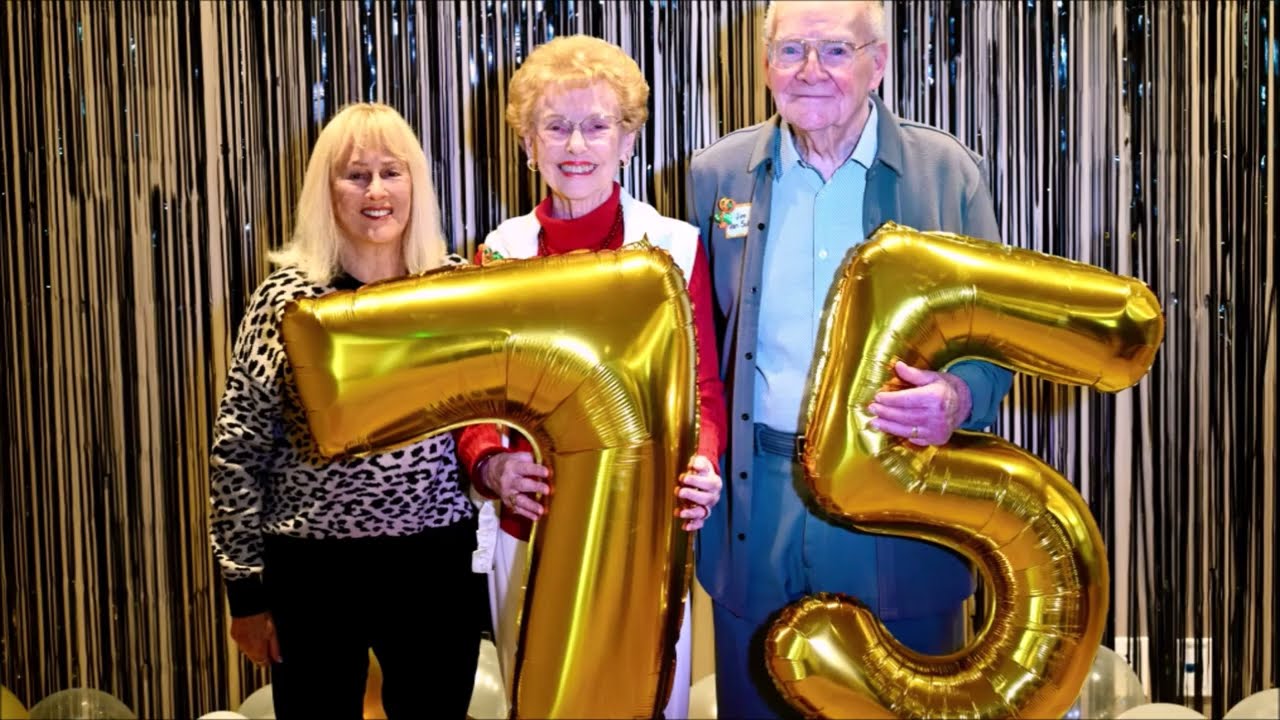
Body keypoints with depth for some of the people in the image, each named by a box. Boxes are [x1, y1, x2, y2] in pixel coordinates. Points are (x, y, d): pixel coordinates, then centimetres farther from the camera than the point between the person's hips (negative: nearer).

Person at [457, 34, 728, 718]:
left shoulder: (675, 246, -3)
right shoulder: (499, 253, 3)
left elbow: (701, 387, -4)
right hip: (532, 530, 2)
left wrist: (699, 467, -24)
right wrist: (490, 464, -18)